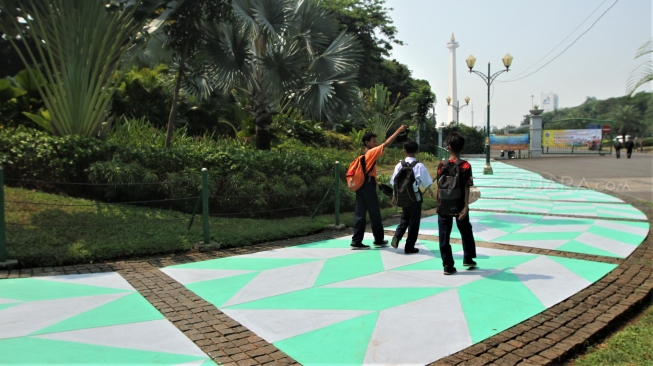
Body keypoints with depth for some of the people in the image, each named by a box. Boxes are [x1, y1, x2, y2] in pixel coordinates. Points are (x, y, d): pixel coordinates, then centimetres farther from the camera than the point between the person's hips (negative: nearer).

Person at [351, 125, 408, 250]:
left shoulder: (363, 155, 17)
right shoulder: (371, 152, -8)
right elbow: (386, 143, -14)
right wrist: (398, 131, -11)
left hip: (361, 185, 8)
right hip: (368, 186, -8)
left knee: (360, 214, 5)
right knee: (375, 214, 3)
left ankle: (356, 242, 3)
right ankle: (379, 240, 14)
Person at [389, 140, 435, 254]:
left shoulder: (399, 165, -2)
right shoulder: (419, 166, -11)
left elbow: (394, 183, 1)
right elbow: (426, 183, -5)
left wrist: (395, 196, 15)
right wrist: (429, 191, 16)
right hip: (414, 197, -4)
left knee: (405, 219, 22)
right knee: (414, 222, 9)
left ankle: (396, 237, 1)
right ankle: (409, 247, 14)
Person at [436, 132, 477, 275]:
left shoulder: (441, 165, -6)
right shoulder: (466, 166, -10)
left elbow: (439, 186, 0)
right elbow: (467, 188, -13)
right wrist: (466, 207, -12)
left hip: (444, 206, 0)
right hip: (459, 206, 0)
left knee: (444, 235, 6)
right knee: (466, 232, 21)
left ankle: (448, 266, 7)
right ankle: (468, 259, 31)